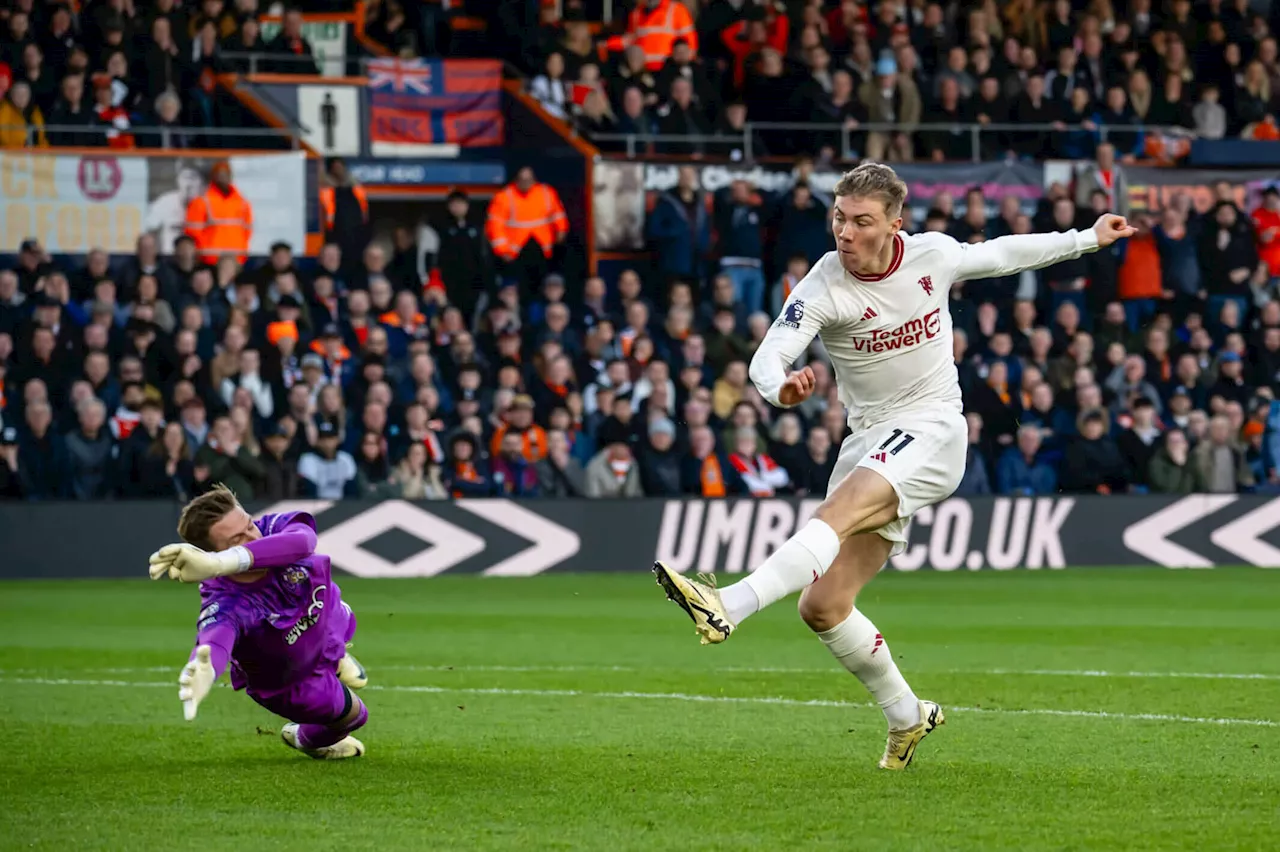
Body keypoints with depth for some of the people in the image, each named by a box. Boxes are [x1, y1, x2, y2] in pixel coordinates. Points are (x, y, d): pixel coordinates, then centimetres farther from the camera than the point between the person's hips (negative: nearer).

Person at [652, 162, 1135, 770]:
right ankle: (907, 717, 18)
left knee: (837, 513, -32)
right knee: (822, 607, -3)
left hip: (932, 430, -3)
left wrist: (1088, 239, 30)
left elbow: (1000, 255, 20)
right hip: (870, 441, 3)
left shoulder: (932, 254, -2)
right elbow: (768, 356, -22)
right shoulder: (824, 287, -9)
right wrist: (780, 389, -46)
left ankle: (728, 607, -50)